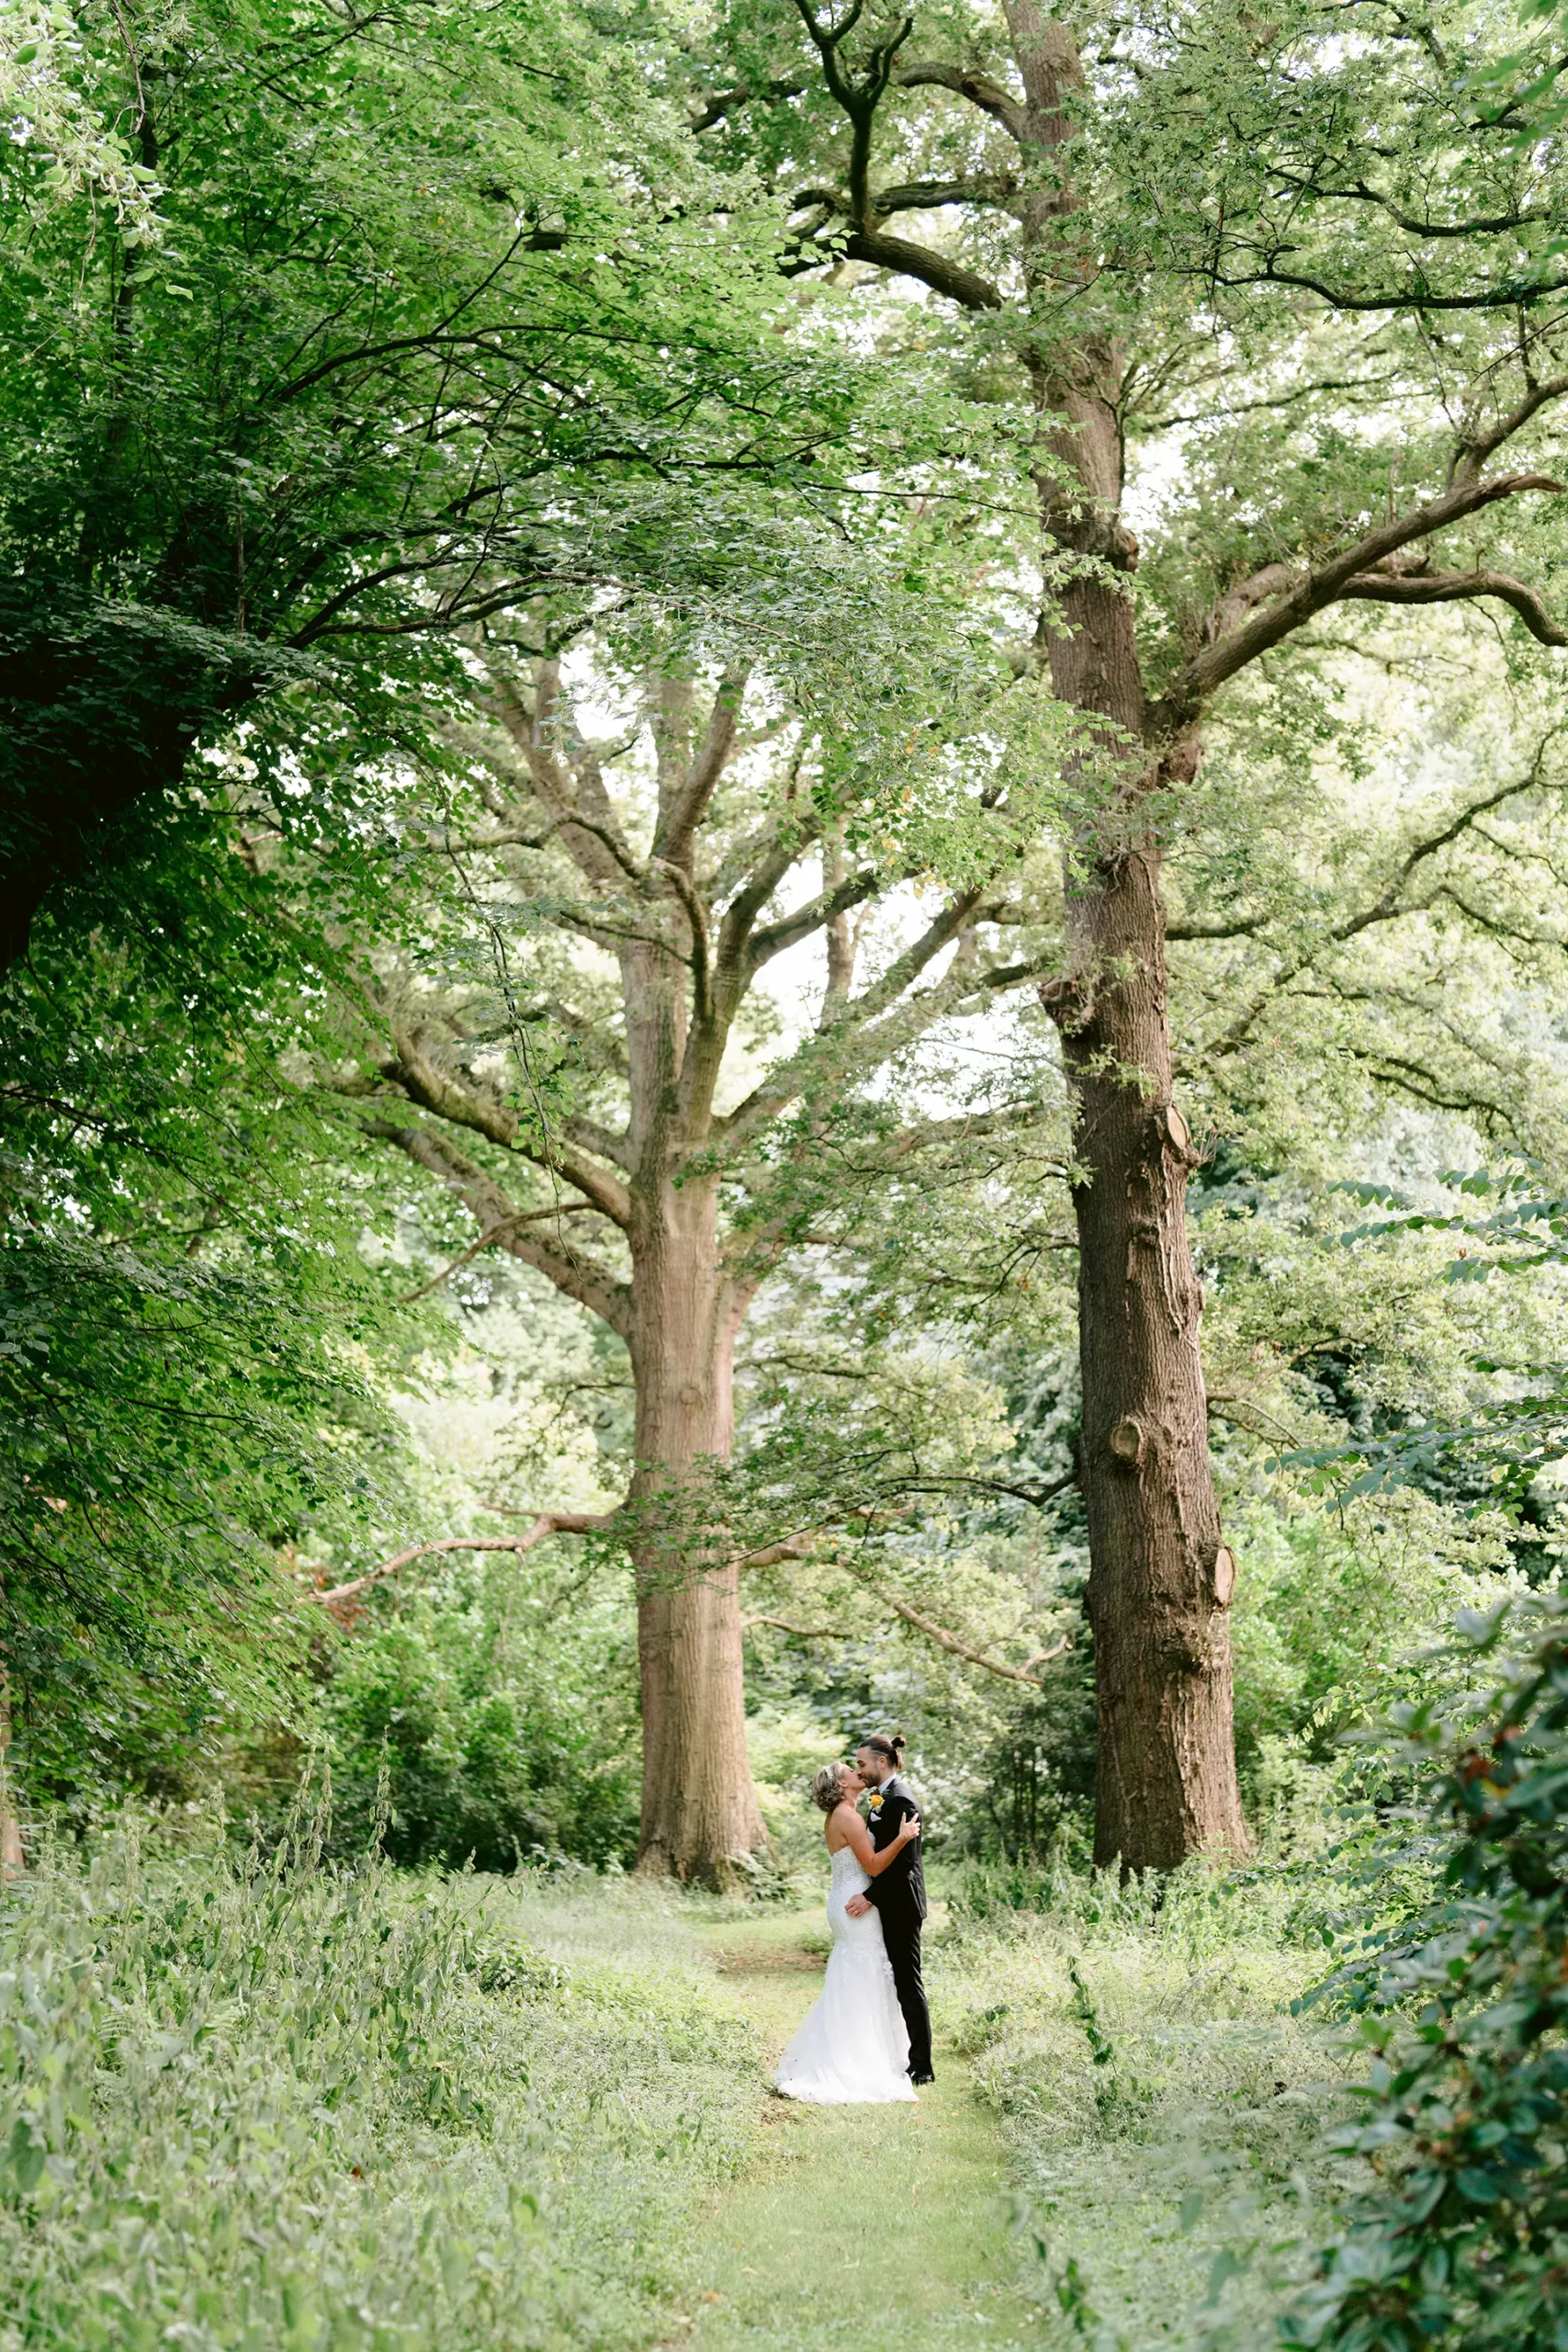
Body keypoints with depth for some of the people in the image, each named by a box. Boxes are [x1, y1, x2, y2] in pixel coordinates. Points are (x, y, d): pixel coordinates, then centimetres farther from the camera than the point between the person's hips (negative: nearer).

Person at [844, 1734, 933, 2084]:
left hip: (900, 1907, -10)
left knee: (908, 1983, -3)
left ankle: (921, 2067, 4)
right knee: (901, 1982, 13)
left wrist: (870, 1897, -25)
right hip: (891, 1905, 10)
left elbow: (903, 1861, -24)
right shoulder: (887, 1796, 12)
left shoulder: (899, 1799, -19)